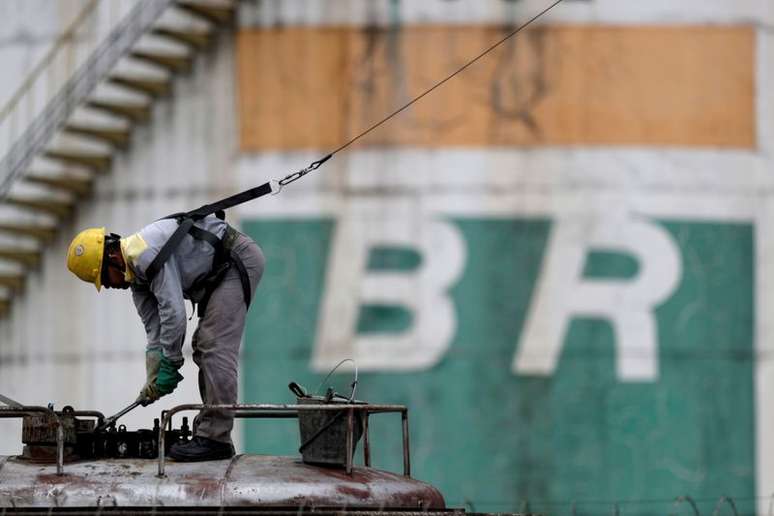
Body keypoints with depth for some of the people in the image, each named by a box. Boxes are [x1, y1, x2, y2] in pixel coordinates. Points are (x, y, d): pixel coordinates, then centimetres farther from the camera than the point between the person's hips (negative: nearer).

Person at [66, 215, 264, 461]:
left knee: (215, 349, -15)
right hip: (220, 271, 11)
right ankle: (207, 430, 17)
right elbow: (155, 331, 12)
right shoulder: (136, 275, 9)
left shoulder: (146, 254, -23)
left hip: (239, 260, -11)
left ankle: (215, 439, -16)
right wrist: (153, 381, 5)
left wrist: (170, 365, -17)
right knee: (204, 348, 14)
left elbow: (174, 312, -26)